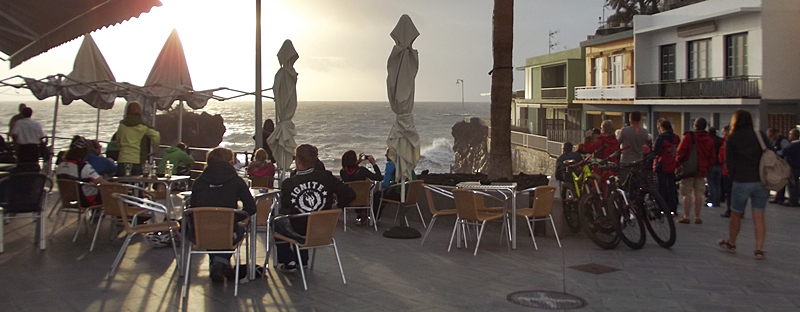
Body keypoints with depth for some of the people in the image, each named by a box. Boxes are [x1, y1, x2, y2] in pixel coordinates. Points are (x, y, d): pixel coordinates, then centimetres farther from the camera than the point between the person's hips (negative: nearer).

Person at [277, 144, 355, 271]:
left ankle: (288, 261, 22)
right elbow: (350, 194, -14)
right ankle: (302, 260, 38)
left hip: (298, 232, -3)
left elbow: (284, 211, -8)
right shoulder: (326, 177, -16)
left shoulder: (288, 184, -20)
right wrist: (336, 206, 3)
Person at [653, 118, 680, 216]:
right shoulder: (676, 138, 8)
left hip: (662, 166, -6)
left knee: (662, 188, 0)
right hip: (673, 166, 6)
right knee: (672, 188, 10)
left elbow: (655, 151, -18)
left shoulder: (661, 137, -13)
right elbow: (679, 151, 13)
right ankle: (673, 209, 10)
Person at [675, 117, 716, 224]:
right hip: (702, 171, 4)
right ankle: (697, 217, 11)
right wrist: (707, 167, 17)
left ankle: (686, 217, -2)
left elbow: (681, 152, -12)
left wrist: (678, 162, 4)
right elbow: (712, 156, 9)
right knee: (698, 194, 9)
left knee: (687, 194, -1)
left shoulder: (688, 136, -10)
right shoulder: (709, 140, 7)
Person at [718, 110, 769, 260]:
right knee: (759, 216, 4)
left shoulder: (732, 139, -1)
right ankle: (759, 249, 1)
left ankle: (731, 243, 27)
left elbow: (729, 162, -1)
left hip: (742, 181, -3)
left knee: (736, 214, 13)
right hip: (762, 181, 3)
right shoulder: (761, 135, 6)